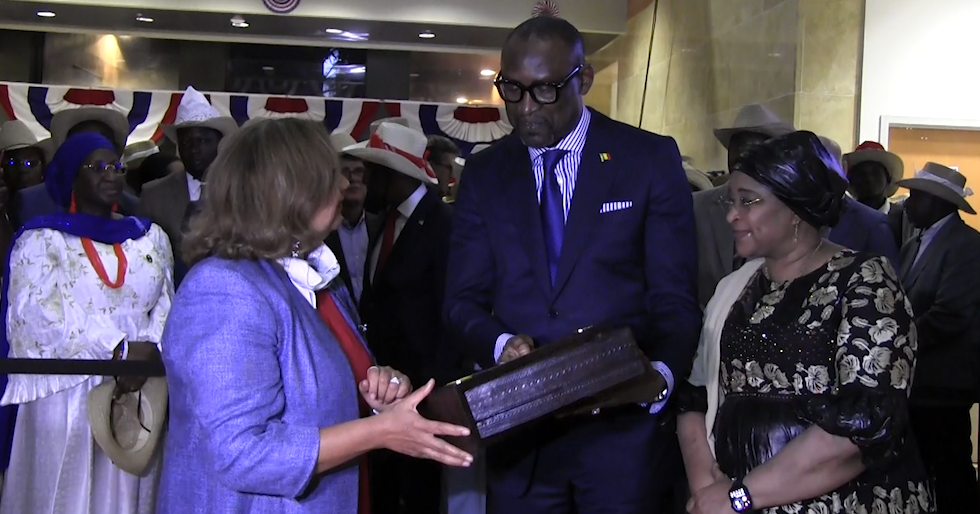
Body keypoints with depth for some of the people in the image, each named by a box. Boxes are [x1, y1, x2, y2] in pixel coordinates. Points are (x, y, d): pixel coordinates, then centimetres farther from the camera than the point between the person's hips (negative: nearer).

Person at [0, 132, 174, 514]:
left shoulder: (151, 238, 13)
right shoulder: (41, 239, 1)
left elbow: (166, 307, 5)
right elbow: (41, 314, -11)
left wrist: (149, 353, -15)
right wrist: (121, 350, -17)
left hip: (139, 392, 3)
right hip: (66, 396, -3)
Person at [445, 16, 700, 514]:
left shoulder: (650, 159, -3)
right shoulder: (484, 173, 5)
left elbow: (675, 298, -4)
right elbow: (463, 300, 5)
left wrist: (661, 374, -22)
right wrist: (501, 343, -15)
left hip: (625, 423, -2)